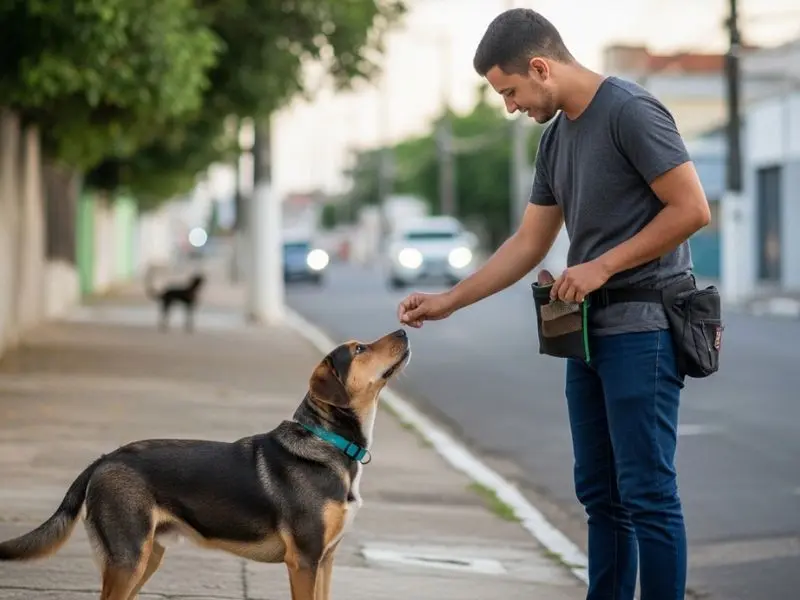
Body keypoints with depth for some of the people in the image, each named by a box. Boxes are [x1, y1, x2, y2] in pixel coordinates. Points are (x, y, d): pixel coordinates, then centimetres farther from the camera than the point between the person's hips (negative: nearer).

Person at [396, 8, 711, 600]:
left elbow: (692, 209, -15)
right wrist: (448, 301, 13)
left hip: (641, 329, -9)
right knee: (600, 493, 10)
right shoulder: (556, 137, 15)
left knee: (646, 494, -8)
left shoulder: (631, 110, -11)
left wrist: (602, 267, -13)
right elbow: (528, 244, 19)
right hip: (588, 330, 9)